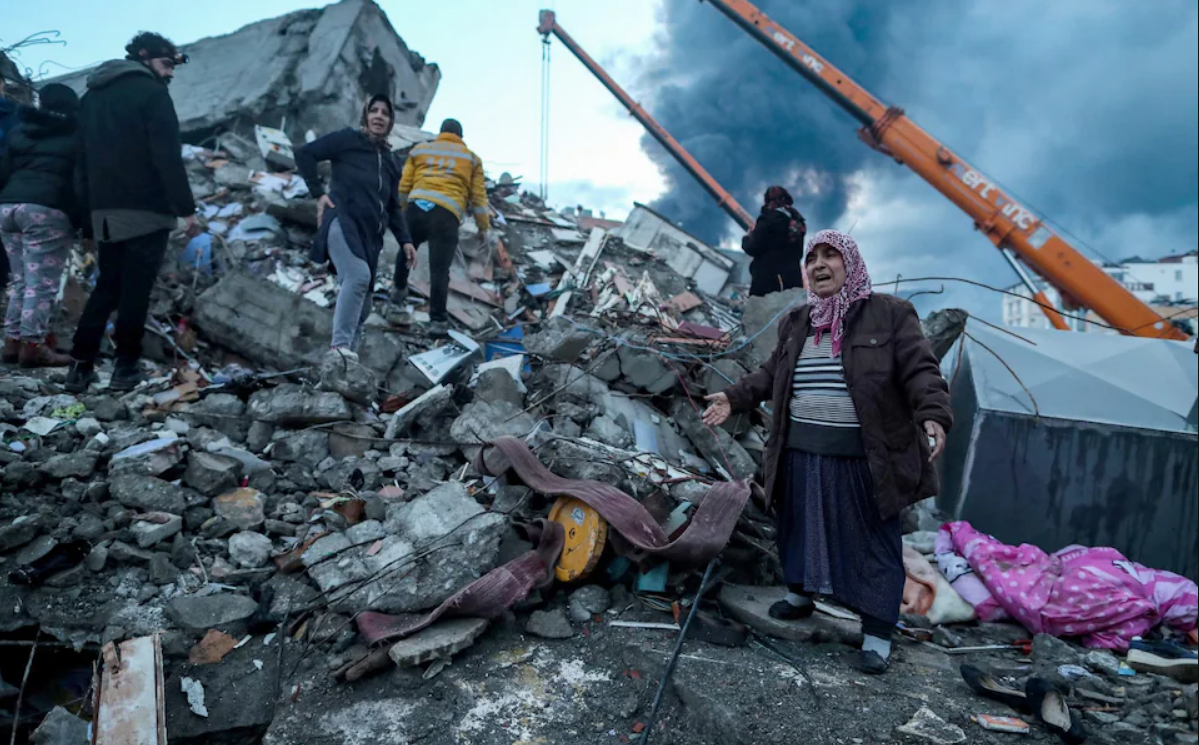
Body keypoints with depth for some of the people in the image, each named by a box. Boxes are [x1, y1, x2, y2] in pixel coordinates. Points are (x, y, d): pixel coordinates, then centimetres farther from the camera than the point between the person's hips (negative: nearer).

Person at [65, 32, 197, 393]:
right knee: (135, 289, -2)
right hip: (146, 209, -7)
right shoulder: (150, 91, -3)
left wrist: (87, 217, 19)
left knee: (107, 286, 13)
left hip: (105, 212, 7)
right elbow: (168, 156, -14)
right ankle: (126, 365, 2)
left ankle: (80, 364, 7)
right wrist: (186, 208, -13)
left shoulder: (91, 96, 20)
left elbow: (82, 162, 18)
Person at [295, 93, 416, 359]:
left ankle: (349, 352, 10)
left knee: (362, 306, 2)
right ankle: (340, 344, -30)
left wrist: (405, 240, 14)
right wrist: (318, 193, -4)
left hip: (370, 235, 7)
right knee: (358, 276, -31)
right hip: (343, 222, -6)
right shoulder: (348, 139, 7)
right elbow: (304, 154, 3)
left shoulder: (391, 161, 23)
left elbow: (393, 207, 25)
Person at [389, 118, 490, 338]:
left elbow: (404, 187, 17)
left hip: (416, 208, 2)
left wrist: (404, 213, 31)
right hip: (446, 215, -2)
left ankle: (399, 292, 37)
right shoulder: (471, 158, 20)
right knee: (439, 270, -1)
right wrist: (485, 228, 21)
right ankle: (437, 320, -2)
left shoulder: (420, 149, 23)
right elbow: (478, 197, 14)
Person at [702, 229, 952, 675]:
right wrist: (734, 399, 10)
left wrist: (933, 415, -26)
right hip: (802, 454, 5)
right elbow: (772, 374, 18)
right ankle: (800, 595, 41)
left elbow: (920, 371, -10)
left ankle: (877, 633, 19)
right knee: (801, 527, 19)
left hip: (864, 459, -4)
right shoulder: (796, 323, 11)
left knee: (873, 541, 6)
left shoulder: (889, 313, -4)